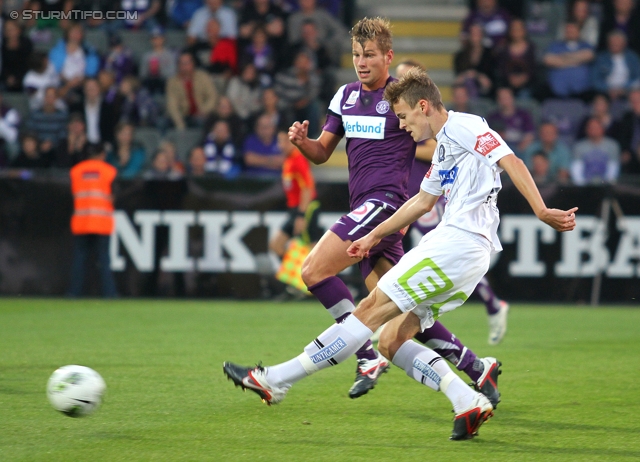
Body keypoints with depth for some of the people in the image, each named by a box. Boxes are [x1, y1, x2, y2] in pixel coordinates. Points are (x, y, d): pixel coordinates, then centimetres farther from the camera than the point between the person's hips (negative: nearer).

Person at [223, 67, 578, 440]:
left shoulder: (465, 127, -4)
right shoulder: (444, 148, 26)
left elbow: (513, 163, -16)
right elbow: (422, 202, 38)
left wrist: (542, 213, -26)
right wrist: (374, 236, 42)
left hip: (456, 243, -10)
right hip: (470, 256, 10)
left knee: (371, 310, -9)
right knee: (391, 340, 3)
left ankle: (275, 381, -8)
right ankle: (469, 402, -9)